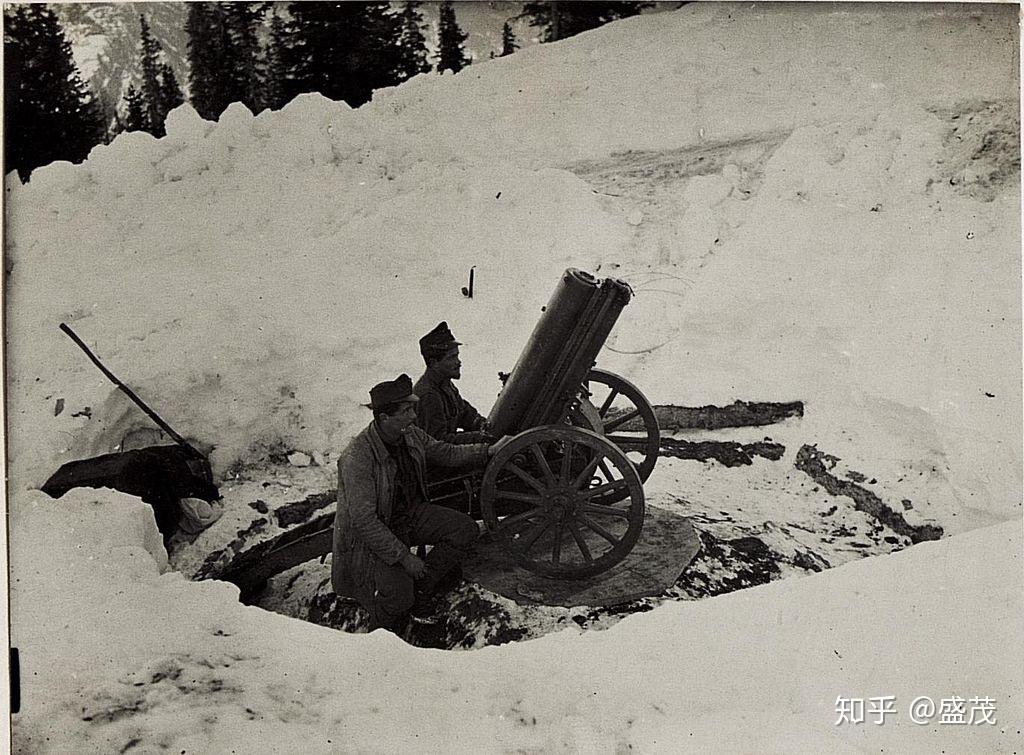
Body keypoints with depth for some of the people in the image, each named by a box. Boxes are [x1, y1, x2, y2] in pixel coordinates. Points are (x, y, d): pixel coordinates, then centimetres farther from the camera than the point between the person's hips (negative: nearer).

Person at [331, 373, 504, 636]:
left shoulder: (411, 435, -6)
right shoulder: (357, 458, -29)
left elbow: (447, 453, 14)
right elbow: (364, 520, -29)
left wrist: (489, 450, 5)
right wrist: (403, 557, -29)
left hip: (409, 512, 8)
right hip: (369, 534, -8)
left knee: (465, 530, -7)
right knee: (398, 597, -28)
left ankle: (421, 588, 5)